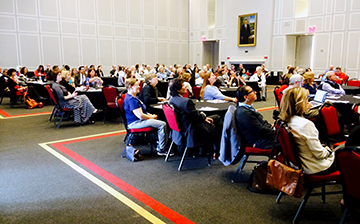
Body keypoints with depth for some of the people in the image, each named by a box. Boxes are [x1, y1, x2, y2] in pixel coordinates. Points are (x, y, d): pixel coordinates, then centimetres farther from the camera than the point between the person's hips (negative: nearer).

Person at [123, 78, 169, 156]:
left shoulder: (132, 97, 15)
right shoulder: (131, 99, -20)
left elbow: (142, 111, 24)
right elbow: (140, 116, -25)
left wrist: (150, 115, 8)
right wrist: (152, 117, -10)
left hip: (139, 120, 11)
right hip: (135, 122, -11)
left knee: (161, 123, 10)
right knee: (163, 124, -18)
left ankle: (159, 145, 10)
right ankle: (161, 149, -10)